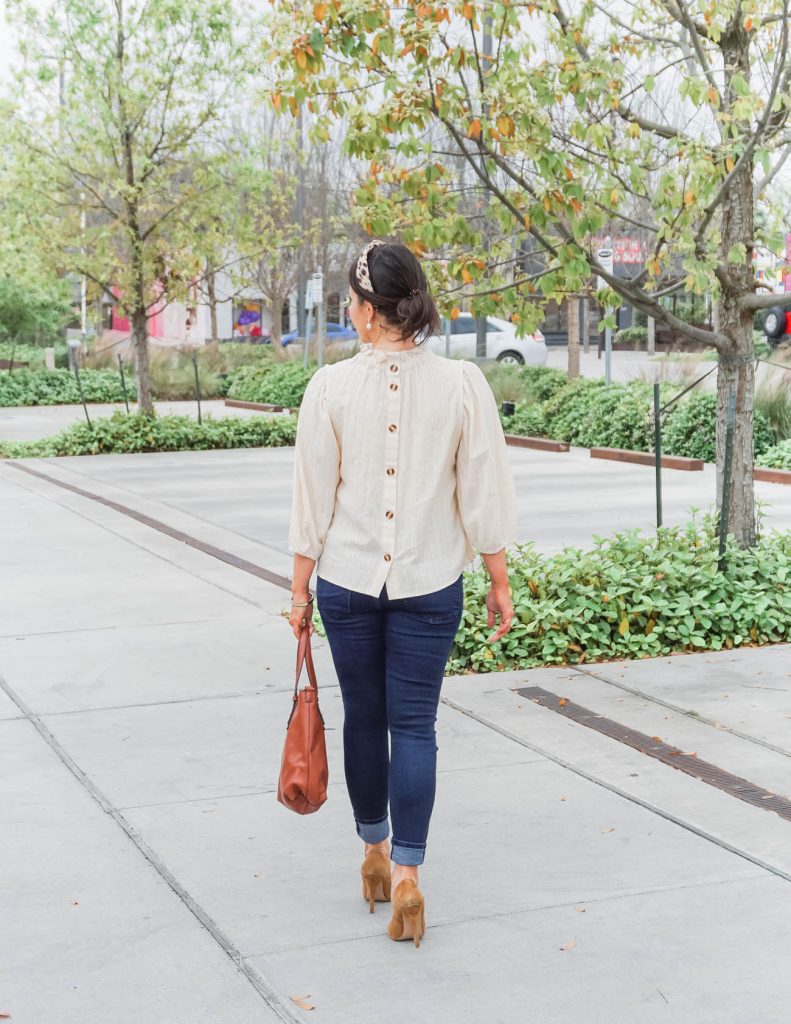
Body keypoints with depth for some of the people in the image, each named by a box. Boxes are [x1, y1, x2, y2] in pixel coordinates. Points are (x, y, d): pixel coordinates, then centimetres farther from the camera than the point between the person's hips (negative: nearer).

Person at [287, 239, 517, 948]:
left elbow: (313, 499, -4)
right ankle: (407, 875, 0)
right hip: (430, 583, 0)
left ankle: (376, 854, 31)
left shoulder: (331, 387, -9)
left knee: (364, 718, 15)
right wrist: (500, 582, 7)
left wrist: (300, 587, 6)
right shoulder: (463, 384, -8)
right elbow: (484, 496, -4)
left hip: (347, 579, 1)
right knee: (414, 725, 6)